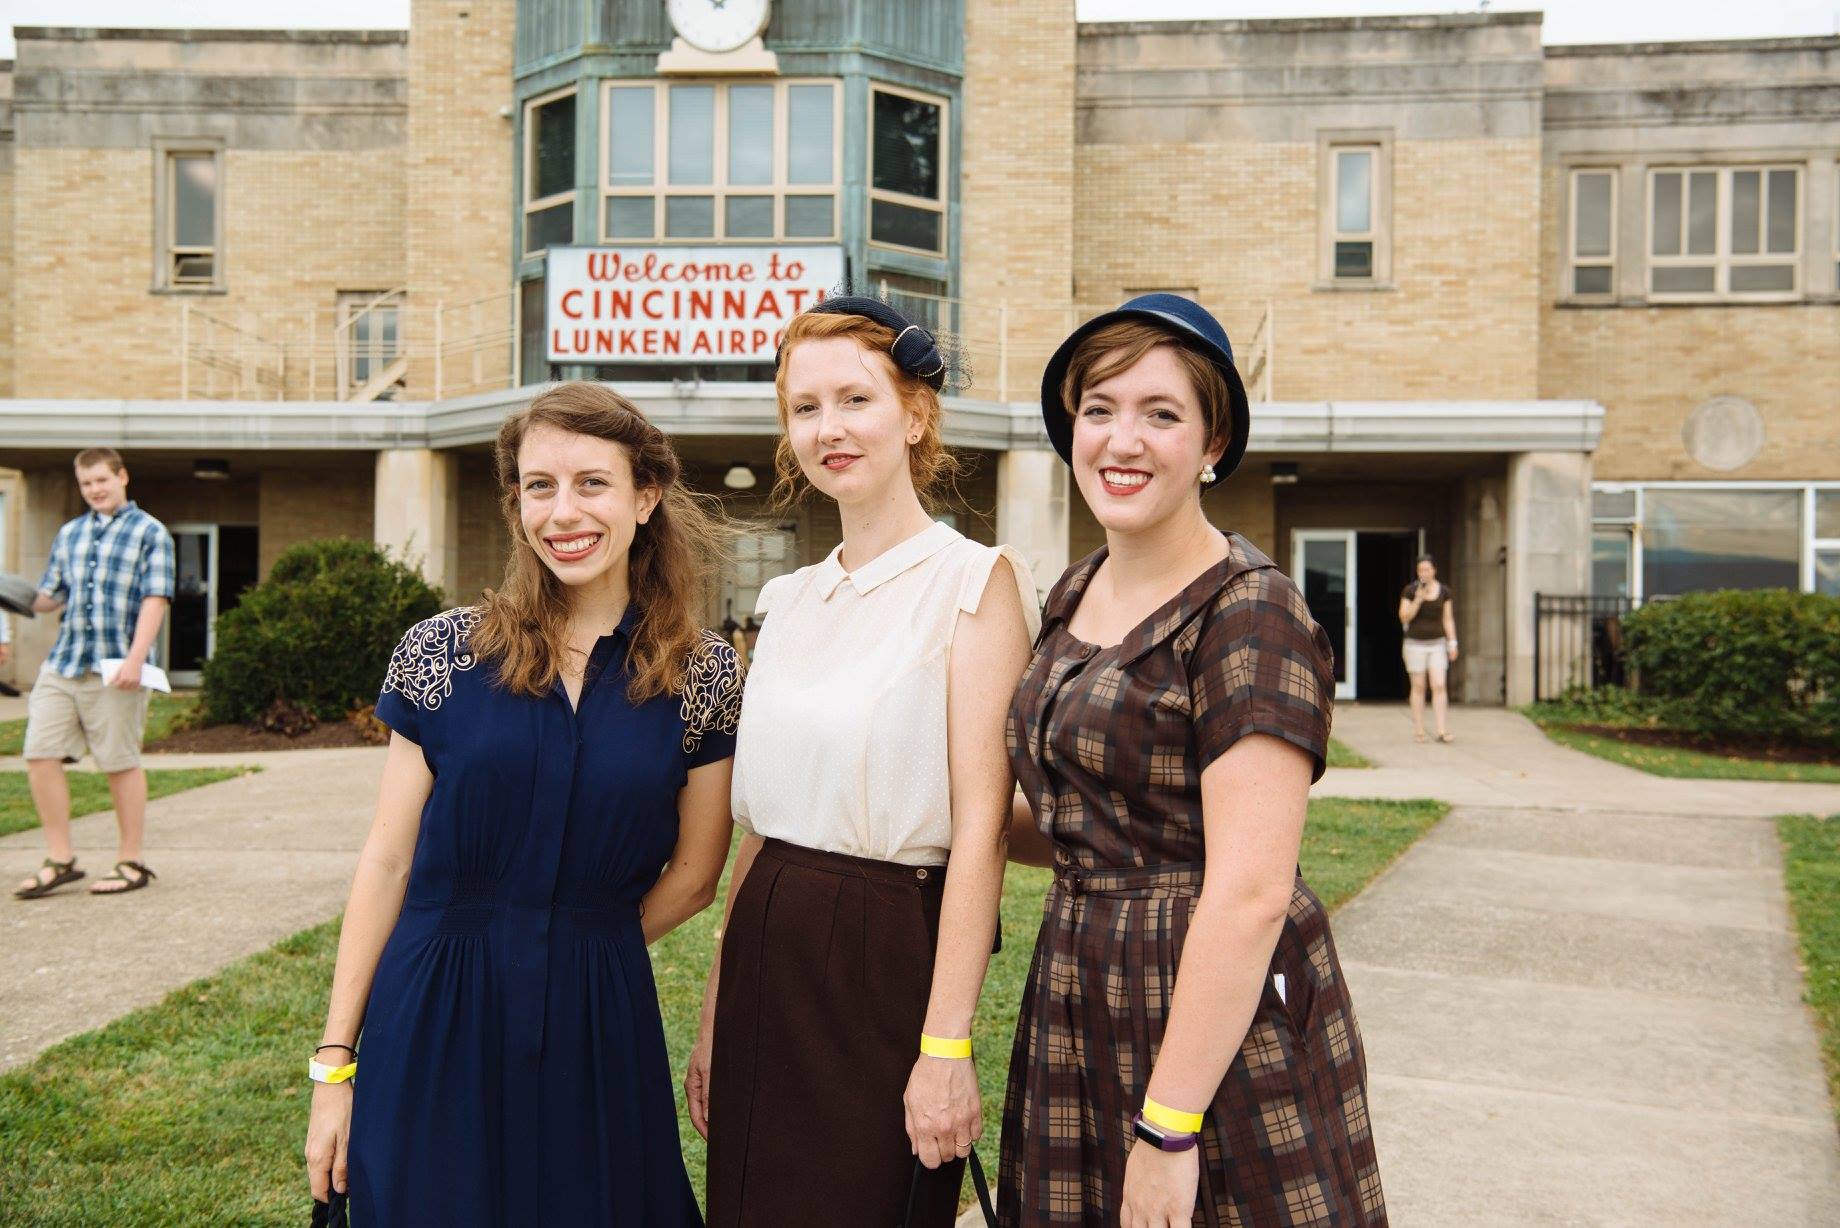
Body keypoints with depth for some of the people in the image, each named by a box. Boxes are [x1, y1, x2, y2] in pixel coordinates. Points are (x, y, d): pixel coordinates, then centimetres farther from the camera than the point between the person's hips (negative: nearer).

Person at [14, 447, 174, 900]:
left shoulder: (150, 533, 0)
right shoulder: (68, 535, 17)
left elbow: (154, 599, -8)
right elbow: (50, 596, 21)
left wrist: (135, 659, -18)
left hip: (115, 668, -5)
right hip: (62, 663, 6)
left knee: (121, 763, 1)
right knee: (40, 755, 1)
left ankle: (131, 863, 13)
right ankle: (60, 860, 13)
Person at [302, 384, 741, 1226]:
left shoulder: (704, 675, -3)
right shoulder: (441, 653, -2)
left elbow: (692, 876, 4)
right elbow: (387, 862, 0)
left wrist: (577, 956, 4)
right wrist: (335, 1062, 0)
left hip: (598, 1031, 0)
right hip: (433, 1030, 0)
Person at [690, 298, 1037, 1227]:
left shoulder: (973, 578, -9)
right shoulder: (791, 600, 9)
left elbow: (980, 827, -15)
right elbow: (760, 820, 11)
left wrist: (945, 1046, -18)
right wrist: (715, 1017, 12)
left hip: (890, 957, -6)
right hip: (768, 957, 6)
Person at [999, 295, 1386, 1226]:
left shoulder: (1249, 615, -16)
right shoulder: (1076, 598, 8)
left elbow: (1250, 894, -21)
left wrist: (1167, 1129, -21)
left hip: (1218, 1019, -7)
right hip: (1077, 1005, 7)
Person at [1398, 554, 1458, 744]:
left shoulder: (1444, 591, 2)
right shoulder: (1410, 590, -6)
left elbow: (1448, 619, 5)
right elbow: (1404, 618, -10)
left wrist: (1452, 643, -1)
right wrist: (1418, 599, -21)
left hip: (1437, 644, 2)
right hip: (1415, 644, -2)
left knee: (1439, 687, -8)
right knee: (1418, 687, 2)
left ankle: (1442, 732, -10)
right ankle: (1418, 731, 10)